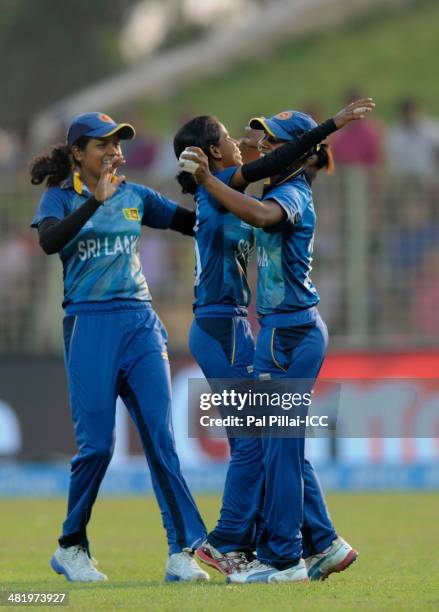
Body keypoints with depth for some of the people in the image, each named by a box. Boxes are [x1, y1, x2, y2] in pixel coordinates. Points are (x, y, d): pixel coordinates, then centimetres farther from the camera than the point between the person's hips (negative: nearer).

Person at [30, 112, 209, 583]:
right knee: (96, 444, -5)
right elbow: (49, 241, -19)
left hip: (140, 324, 4)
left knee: (161, 439, -5)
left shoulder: (135, 196, 13)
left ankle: (182, 551, -9)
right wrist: (95, 200, -27)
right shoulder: (60, 198, 2)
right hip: (90, 327, -4)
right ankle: (71, 548, 13)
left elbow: (195, 222, 14)